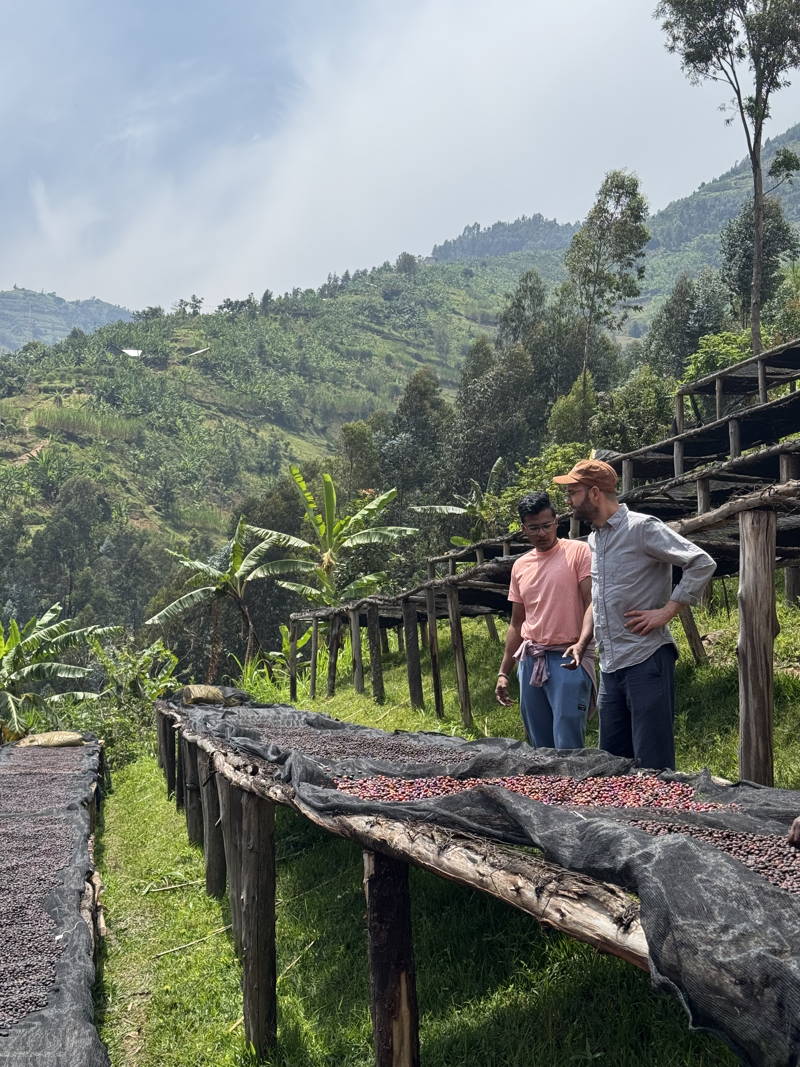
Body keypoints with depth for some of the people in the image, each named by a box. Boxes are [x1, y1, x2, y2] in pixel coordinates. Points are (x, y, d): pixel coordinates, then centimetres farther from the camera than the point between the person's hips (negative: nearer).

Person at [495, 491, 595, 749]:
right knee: (539, 746, 10)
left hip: (569, 660, -6)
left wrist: (581, 644, -26)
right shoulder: (520, 566, 15)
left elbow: (592, 603, -9)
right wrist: (503, 672, 17)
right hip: (530, 660, 6)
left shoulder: (579, 552, -2)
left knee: (567, 748, -10)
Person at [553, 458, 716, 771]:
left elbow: (702, 563, -15)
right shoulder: (593, 540, 16)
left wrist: (667, 611, -16)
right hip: (610, 666, 8)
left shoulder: (642, 527, -10)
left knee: (653, 764, -5)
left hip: (646, 660, -8)